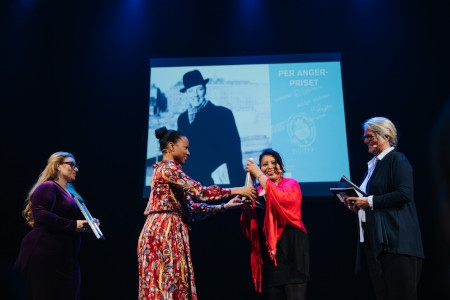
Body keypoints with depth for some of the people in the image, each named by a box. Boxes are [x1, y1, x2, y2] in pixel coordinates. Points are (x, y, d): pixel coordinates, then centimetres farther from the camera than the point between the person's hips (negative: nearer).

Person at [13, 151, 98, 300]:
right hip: (44, 257, -9)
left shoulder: (70, 192, 18)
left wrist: (87, 225, 10)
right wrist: (73, 225, -21)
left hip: (65, 258, 9)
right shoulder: (48, 187, -8)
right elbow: (40, 215, -24)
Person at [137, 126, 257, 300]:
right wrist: (237, 191, -10)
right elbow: (199, 191, -16)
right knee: (165, 283, -8)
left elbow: (191, 206, 17)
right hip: (164, 231, -9)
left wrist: (224, 206, 12)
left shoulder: (169, 169, 21)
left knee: (171, 284, 6)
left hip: (169, 232, 9)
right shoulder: (168, 167, -7)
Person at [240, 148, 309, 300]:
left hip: (291, 247, -5)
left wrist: (258, 175, -19)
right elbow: (251, 222, 13)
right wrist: (246, 205, -6)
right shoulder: (259, 191, 14)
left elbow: (282, 198, -23)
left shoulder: (291, 183, 1)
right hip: (268, 250, 5)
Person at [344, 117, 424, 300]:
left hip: (395, 239, -9)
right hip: (373, 240, 9)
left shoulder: (397, 159, -5)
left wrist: (370, 202, -16)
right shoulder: (372, 164, 20)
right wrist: (357, 205, 6)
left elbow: (404, 194, -19)